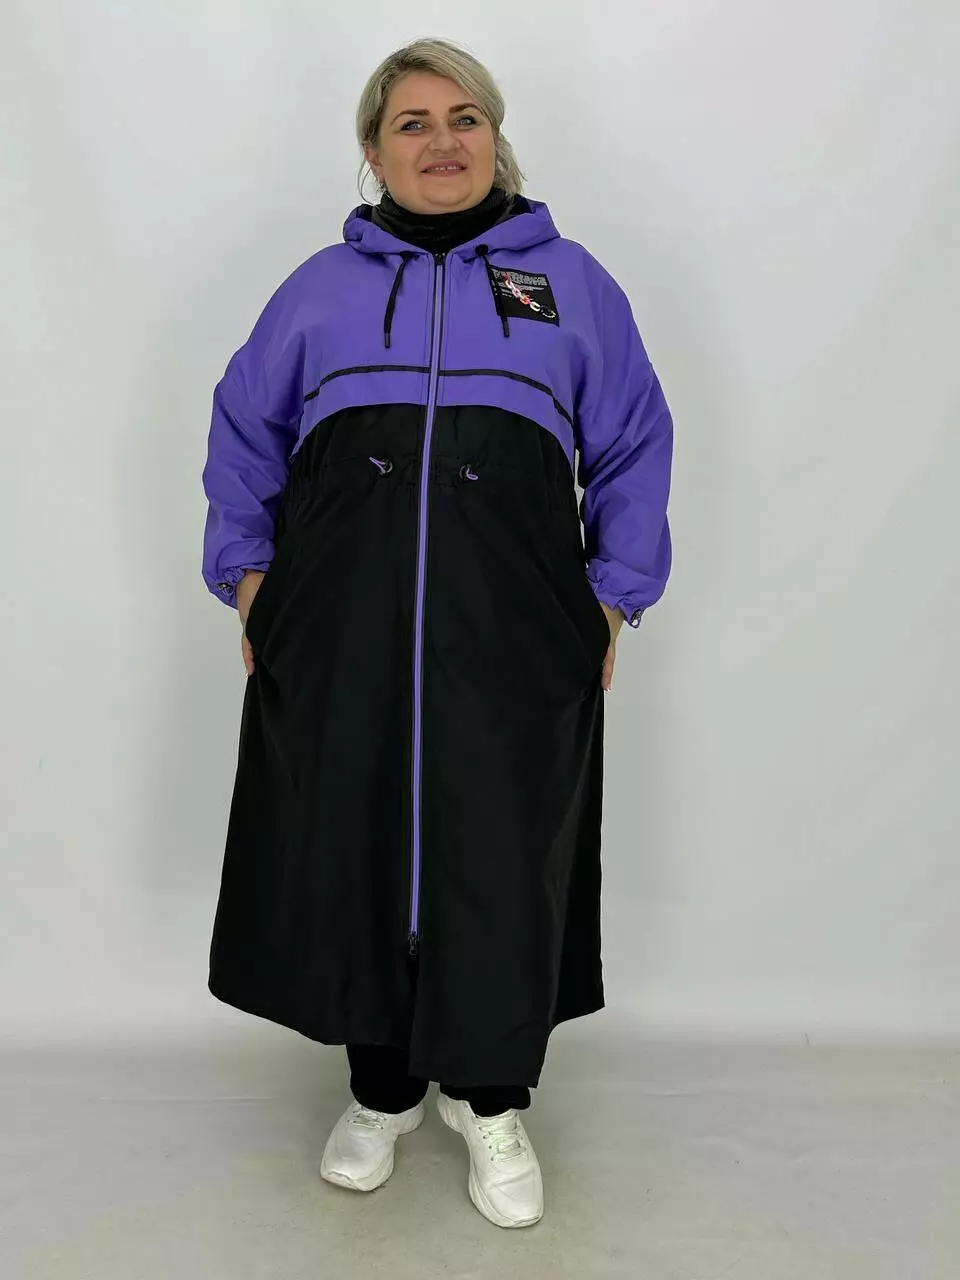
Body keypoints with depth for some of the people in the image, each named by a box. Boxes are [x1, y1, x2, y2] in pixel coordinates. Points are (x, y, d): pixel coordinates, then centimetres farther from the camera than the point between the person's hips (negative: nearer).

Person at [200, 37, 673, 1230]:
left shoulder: (570, 278, 16)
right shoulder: (321, 284, 18)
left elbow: (633, 447, 14)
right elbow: (243, 434, 20)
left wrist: (614, 594, 6)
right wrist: (245, 571, 8)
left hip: (516, 626, -1)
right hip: (338, 625, 1)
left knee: (505, 854, 4)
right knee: (351, 847, 6)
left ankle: (491, 1101, 27)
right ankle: (381, 1089, 30)